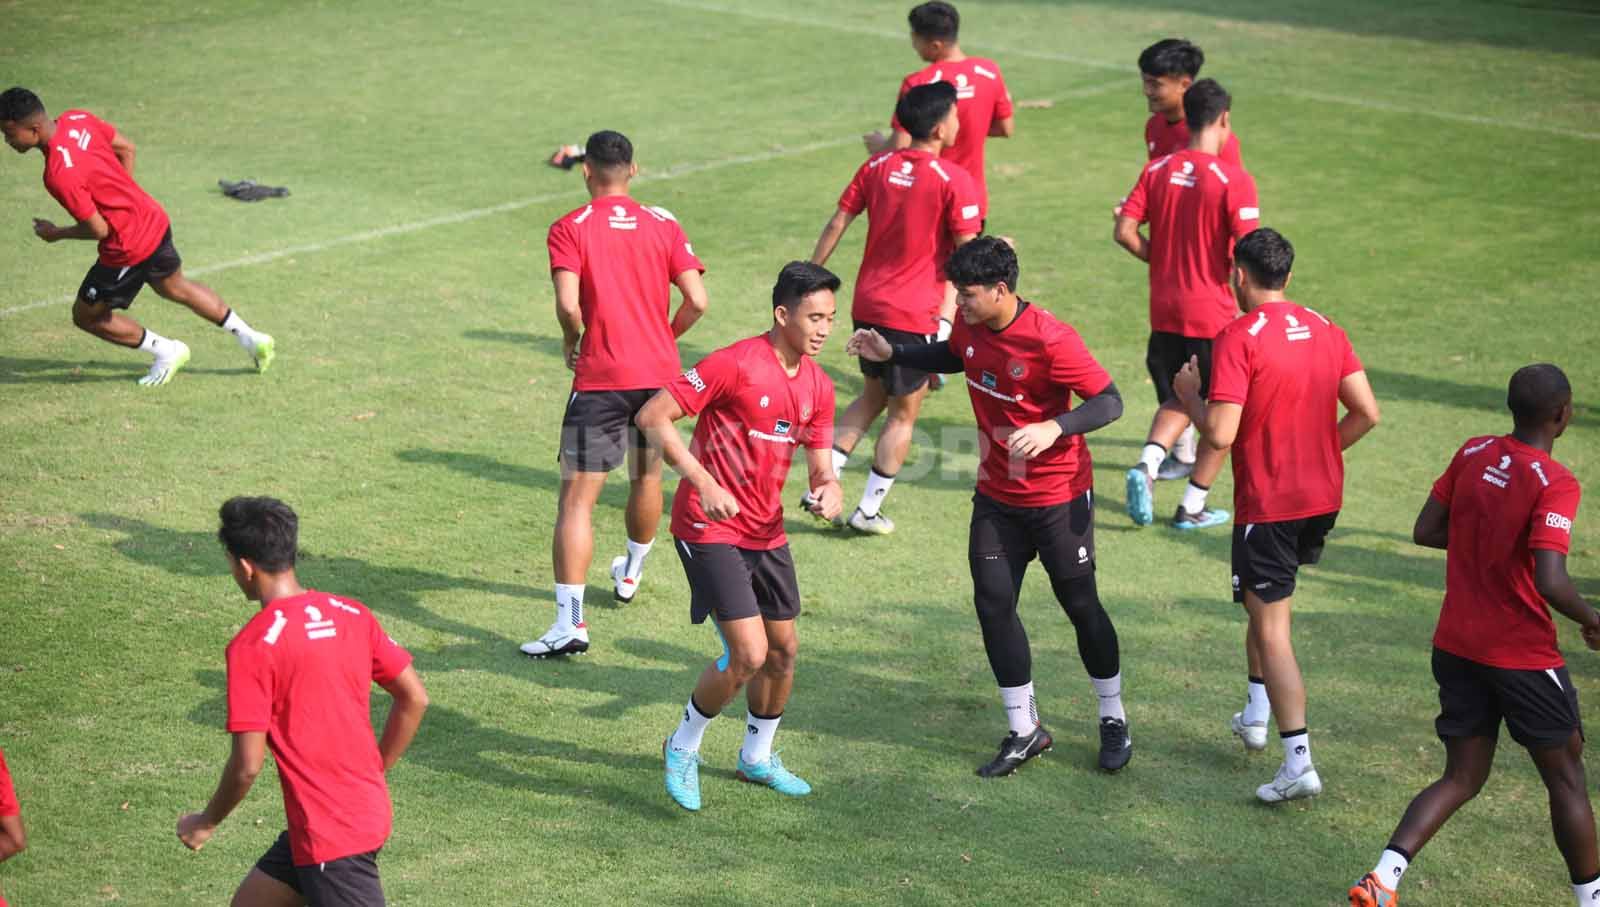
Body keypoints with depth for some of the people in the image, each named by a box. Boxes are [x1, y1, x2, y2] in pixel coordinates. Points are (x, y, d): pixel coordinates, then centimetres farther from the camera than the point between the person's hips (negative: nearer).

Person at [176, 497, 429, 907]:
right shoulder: (352, 615, 3)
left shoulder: (252, 646, -17)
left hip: (330, 834, -8)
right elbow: (414, 699, 8)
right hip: (368, 810, 8)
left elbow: (247, 765, -16)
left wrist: (206, 823, 1)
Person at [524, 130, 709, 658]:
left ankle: (570, 622, -14)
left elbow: (568, 304, -19)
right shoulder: (663, 225, 3)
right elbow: (697, 301, -4)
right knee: (647, 477, 26)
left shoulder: (570, 229, -6)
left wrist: (571, 341, 1)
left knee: (576, 499, -4)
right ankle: (630, 574, 48)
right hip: (659, 374, 4)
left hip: (599, 378, -4)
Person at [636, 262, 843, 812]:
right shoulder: (734, 364, -18)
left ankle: (758, 758, 35)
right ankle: (683, 748, 10)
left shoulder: (818, 386, 4)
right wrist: (702, 481, -27)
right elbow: (652, 417, -18)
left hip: (767, 532, 8)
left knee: (784, 650, 12)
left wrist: (828, 493, -15)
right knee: (748, 653, -14)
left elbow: (820, 467, 10)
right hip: (711, 530, -7)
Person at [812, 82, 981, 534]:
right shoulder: (954, 179, -13)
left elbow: (836, 225, 5)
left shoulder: (877, 166, 3)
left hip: (867, 306, 6)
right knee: (904, 413, 11)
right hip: (915, 315, -6)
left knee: (872, 396, 24)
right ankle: (868, 511, 15)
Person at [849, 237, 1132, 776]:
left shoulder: (1049, 340, -25)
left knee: (1081, 606, 6)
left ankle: (1113, 721, 26)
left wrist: (1055, 428, -40)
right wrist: (893, 354, 9)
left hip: (1058, 499, -6)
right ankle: (1025, 732, 15)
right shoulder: (971, 325, -4)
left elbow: (1109, 401, -24)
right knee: (993, 606, 2)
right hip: (996, 498, 6)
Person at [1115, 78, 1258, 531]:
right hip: (1213, 314, -5)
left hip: (1164, 310, 5)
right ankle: (1193, 506, 15)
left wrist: (1161, 258, 11)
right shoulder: (1234, 179, -14)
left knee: (1177, 400, 23)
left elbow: (1124, 232, -3)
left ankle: (1147, 464, -4)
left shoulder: (1157, 170, 1)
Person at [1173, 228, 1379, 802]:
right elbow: (1366, 414, 4)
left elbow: (1219, 434, -21)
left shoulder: (1238, 339, -16)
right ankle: (1256, 715, 35)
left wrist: (1189, 394, -2)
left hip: (1268, 505, -7)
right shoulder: (1325, 330, 5)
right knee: (1265, 603, 28)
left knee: (1271, 627, -1)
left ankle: (1298, 764, -6)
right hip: (1323, 497, 7)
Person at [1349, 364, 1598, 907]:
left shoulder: (1472, 453, 0)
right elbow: (1550, 583, -27)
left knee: (1462, 779, 12)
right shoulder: (1555, 484, -19)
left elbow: (1425, 531, 6)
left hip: (1456, 647, 6)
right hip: (1523, 655, -6)